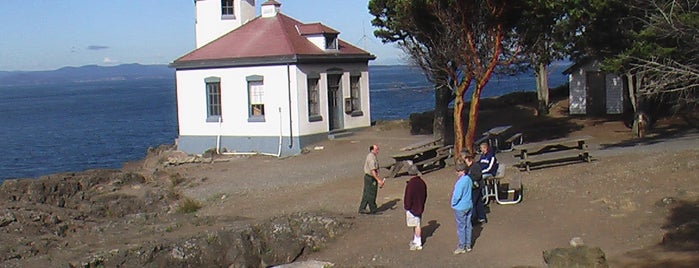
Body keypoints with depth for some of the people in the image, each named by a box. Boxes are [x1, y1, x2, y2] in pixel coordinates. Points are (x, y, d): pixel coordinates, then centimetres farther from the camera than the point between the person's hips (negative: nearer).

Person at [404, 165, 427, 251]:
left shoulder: (410, 184, -22)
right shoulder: (422, 183, 1)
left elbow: (408, 197, -20)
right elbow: (425, 195, 11)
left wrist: (407, 207, -9)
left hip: (412, 208, -7)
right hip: (420, 207, 7)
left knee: (416, 225, -2)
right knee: (416, 225, 18)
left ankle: (418, 244, 3)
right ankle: (415, 241, 29)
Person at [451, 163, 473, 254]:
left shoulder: (460, 181, -24)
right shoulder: (469, 179, 2)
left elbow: (457, 195, -24)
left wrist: (453, 203, -8)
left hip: (460, 207, -8)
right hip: (469, 205, 8)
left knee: (461, 227, 2)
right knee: (468, 226, 14)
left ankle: (462, 247, 10)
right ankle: (468, 245, 24)